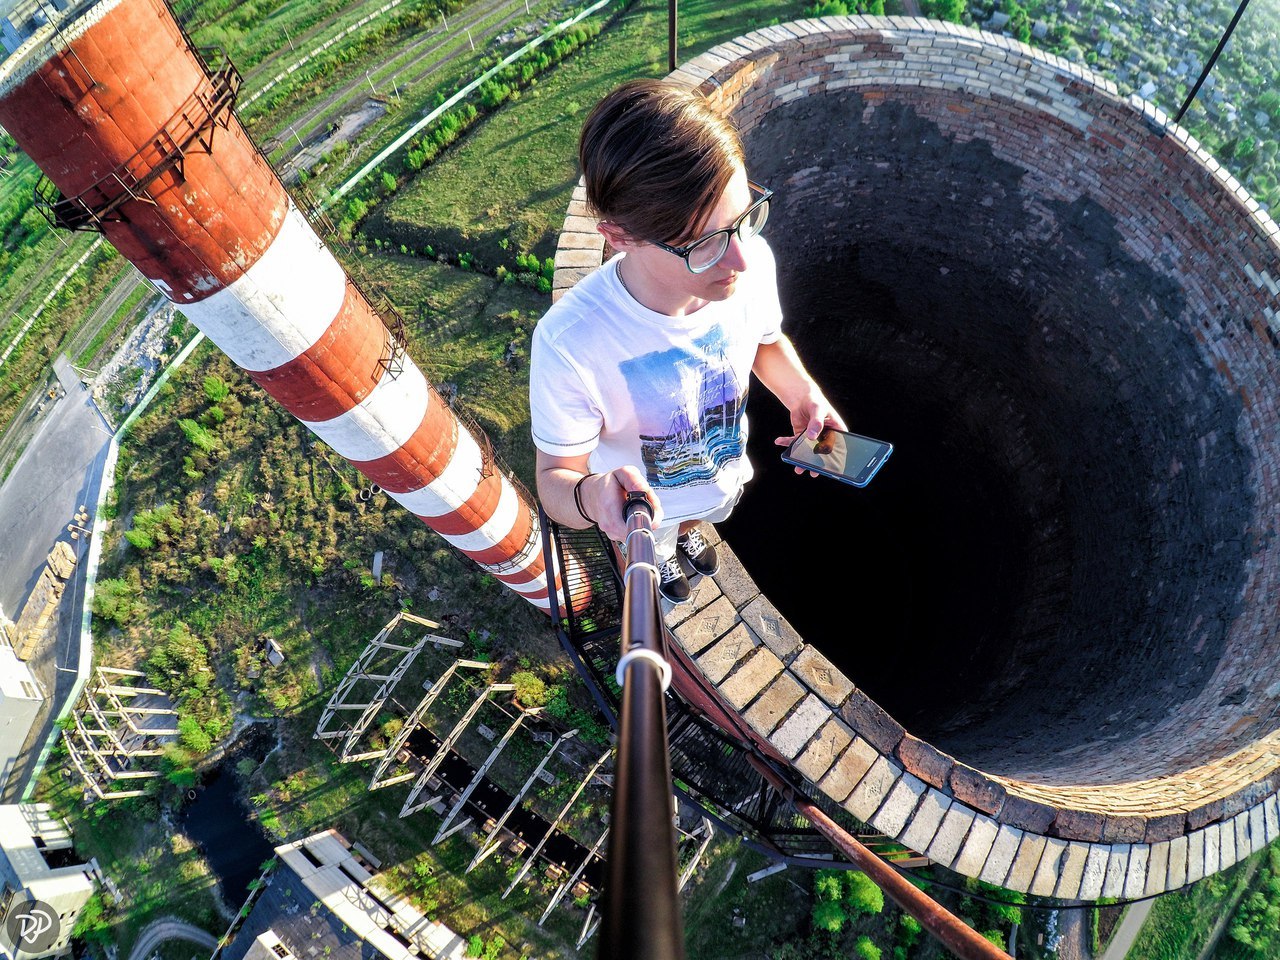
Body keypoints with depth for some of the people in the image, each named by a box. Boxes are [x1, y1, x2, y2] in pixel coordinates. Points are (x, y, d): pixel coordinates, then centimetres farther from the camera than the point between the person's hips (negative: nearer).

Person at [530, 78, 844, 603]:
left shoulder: (752, 264, -30)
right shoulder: (568, 345, -44)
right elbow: (555, 475, -30)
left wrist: (802, 393, -26)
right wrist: (589, 497, -54)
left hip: (724, 475, 3)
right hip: (644, 502, -3)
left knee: (702, 515, 39)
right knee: (654, 545, 34)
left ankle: (686, 532, 76)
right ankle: (662, 553, 72)